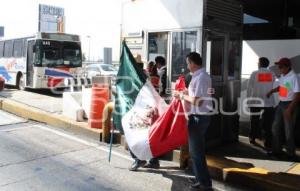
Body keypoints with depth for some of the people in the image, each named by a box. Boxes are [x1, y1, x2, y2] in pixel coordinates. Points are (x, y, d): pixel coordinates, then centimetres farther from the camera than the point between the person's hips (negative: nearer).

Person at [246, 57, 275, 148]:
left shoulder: (254, 74, -6)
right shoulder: (272, 74, 0)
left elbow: (249, 88, -4)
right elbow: (271, 87, 4)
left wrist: (249, 100, 5)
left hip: (255, 102, -1)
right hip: (269, 102, 1)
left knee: (254, 122, 16)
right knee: (268, 124, 4)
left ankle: (252, 138, 26)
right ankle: (268, 143, 4)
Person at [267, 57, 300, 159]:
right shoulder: (282, 76, 5)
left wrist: (289, 109, -23)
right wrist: (272, 91, 8)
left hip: (290, 104, -8)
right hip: (281, 104, 8)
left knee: (288, 131, 1)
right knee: (275, 128, 13)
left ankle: (291, 153, 16)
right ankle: (277, 150, 25)